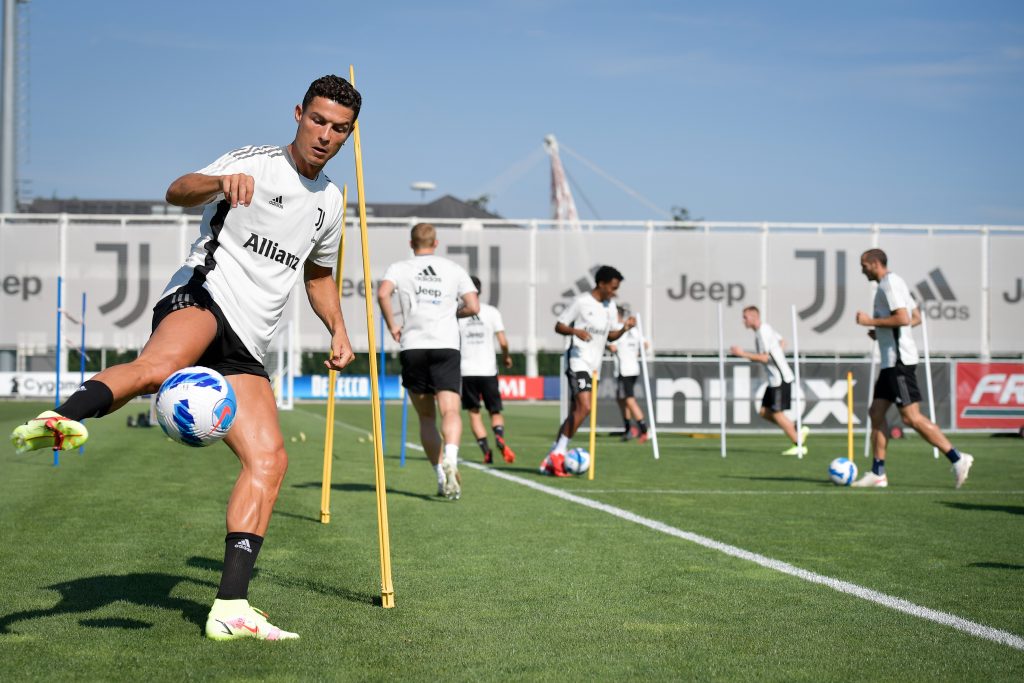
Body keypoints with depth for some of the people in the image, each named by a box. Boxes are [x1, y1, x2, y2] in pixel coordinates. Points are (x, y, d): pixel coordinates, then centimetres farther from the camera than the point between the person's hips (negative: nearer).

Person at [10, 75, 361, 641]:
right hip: (201, 297, -6)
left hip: (244, 348, 6)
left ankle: (230, 609, -13)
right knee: (159, 366, -41)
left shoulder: (329, 200, 21)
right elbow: (178, 192, -18)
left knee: (269, 459, -11)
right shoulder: (256, 163, 0)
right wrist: (221, 181, -39)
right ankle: (63, 419, -61)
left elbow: (318, 274, 37)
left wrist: (338, 330, 22)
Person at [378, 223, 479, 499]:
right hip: (446, 346, -1)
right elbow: (473, 307, 6)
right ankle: (450, 461, -38)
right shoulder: (453, 269, 13)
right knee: (450, 411, -12)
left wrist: (392, 326, 1)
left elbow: (383, 293, -11)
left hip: (412, 346, 1)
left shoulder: (399, 268, 10)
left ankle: (441, 475, 12)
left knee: (426, 417, 12)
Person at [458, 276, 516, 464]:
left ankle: (486, 450, -6)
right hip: (488, 370, 0)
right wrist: (506, 357, 16)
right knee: (495, 411, 10)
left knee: (474, 412, 10)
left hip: (467, 371, 0)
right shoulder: (491, 312, 0)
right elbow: (503, 342, -4)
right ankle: (499, 437, -21)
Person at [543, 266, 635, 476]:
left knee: (575, 412, 8)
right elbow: (559, 326, -6)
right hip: (578, 362, -8)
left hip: (595, 365, 8)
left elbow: (611, 335, 19)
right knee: (584, 407, -21)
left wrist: (625, 328, -1)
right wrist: (575, 331, -25)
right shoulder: (581, 302, -9)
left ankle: (552, 460, 14)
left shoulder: (610, 306, 12)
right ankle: (559, 453, -13)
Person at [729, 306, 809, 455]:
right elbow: (781, 341, 27)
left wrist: (743, 354, -17)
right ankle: (798, 431, 12)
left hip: (781, 379, -10)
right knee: (764, 412, 8)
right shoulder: (765, 328, 13)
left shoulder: (763, 333, -17)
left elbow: (764, 358, -21)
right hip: (774, 379, 10)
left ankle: (799, 445, 1)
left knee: (777, 414, -7)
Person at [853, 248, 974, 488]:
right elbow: (916, 318, 23)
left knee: (911, 417, -11)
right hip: (891, 362, 11)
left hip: (899, 360, -11)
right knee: (876, 412, 8)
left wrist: (871, 321, -14)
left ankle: (957, 459, -9)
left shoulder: (889, 284, -12)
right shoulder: (893, 283, 18)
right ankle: (877, 473, 10)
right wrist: (882, 332, 17)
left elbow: (903, 318, -23)